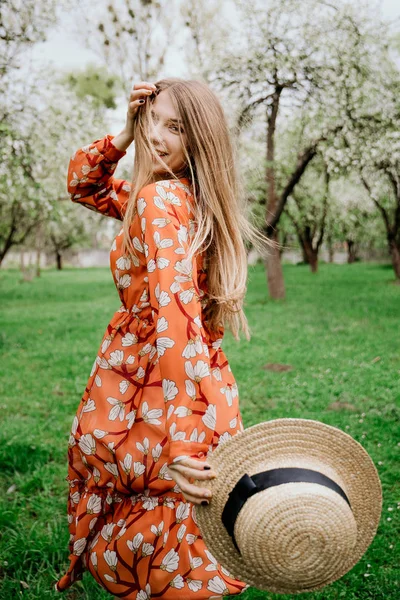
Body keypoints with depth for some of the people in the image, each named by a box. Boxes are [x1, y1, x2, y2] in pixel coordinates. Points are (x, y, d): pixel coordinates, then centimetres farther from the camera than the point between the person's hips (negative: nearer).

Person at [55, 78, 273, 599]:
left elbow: (176, 312, -29)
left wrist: (182, 442, -34)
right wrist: (124, 136, 4)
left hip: (144, 388, -8)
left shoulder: (159, 199, -16)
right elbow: (83, 184, 22)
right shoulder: (188, 199, 11)